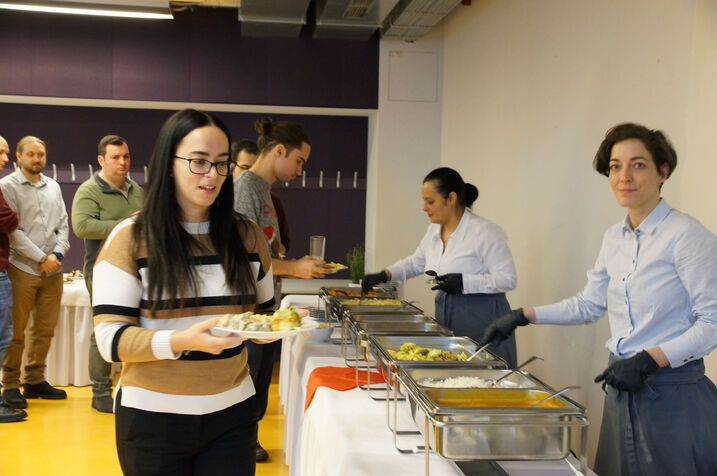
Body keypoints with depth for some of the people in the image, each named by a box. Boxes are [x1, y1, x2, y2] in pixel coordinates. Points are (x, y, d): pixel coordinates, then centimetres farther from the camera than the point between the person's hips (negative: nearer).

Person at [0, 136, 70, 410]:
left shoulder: (53, 186, 14)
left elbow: (63, 225, 12)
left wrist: (57, 254, -4)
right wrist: (41, 258, -12)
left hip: (53, 270, 5)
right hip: (22, 269, -5)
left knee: (45, 329, 10)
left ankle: (35, 380, 21)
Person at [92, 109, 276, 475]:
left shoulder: (246, 236, 4)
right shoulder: (130, 238, -8)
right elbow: (111, 340, -13)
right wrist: (182, 341, -29)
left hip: (231, 413, 3)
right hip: (153, 415, -3)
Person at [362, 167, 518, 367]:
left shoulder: (485, 232, -14)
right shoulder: (434, 230, 9)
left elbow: (508, 279, -16)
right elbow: (416, 262, 26)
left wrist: (463, 282, -24)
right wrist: (384, 275, 11)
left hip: (481, 320, -7)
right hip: (446, 318, 7)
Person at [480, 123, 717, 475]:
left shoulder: (686, 235, -14)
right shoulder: (614, 238, 8)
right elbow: (588, 304, 19)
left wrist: (649, 360, -23)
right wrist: (523, 316, 11)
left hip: (673, 392, -7)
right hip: (623, 389, 7)